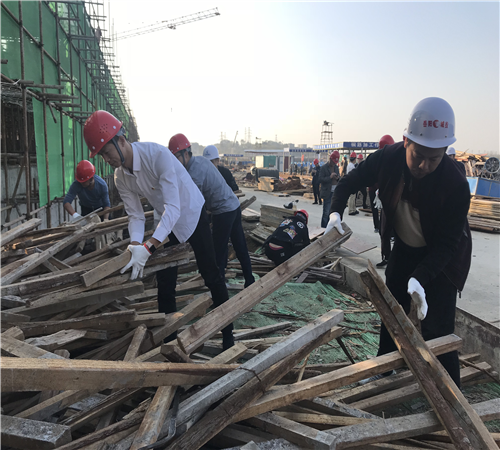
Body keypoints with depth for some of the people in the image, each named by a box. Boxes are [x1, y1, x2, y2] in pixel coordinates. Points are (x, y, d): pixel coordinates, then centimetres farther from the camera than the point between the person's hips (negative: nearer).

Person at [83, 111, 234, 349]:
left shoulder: (157, 155, -32)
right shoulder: (120, 177, -11)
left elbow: (173, 208, -38)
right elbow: (136, 215, -6)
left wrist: (148, 248, -45)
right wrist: (135, 245, -27)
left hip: (192, 215, -6)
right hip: (167, 224, 6)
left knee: (211, 276, 1)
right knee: (164, 284, 6)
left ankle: (228, 337, 17)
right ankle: (169, 341, 22)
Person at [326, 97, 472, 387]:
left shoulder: (456, 186, -32)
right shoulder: (387, 159, -22)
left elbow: (446, 244, -29)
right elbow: (349, 183, -6)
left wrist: (419, 279, -42)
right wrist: (336, 212, -22)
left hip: (442, 257, -4)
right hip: (405, 249, 5)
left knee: (437, 329, -9)